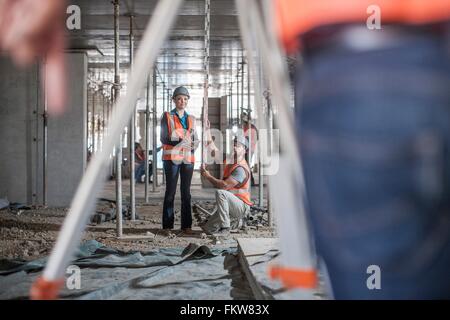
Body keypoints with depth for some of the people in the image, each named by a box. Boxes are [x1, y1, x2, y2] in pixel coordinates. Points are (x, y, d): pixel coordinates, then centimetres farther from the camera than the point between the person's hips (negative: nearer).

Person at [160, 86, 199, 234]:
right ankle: (167, 225, 3)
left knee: (186, 192, 2)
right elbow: (164, 138, -6)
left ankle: (186, 225, 5)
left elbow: (195, 139, 16)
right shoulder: (167, 117, 3)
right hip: (171, 157, -3)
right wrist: (179, 141, -22)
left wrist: (193, 144, -7)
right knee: (170, 191, -2)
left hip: (187, 158, 4)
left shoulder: (191, 119, 15)